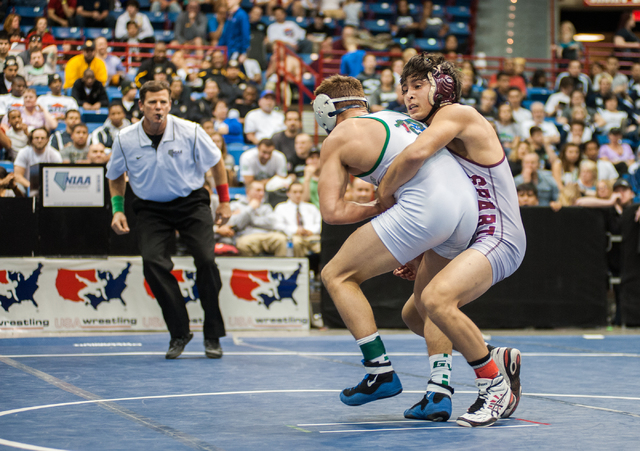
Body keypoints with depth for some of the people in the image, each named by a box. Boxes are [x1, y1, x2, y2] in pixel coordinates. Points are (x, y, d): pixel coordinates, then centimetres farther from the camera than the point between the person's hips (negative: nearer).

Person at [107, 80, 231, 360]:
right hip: (150, 208, 1)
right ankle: (179, 333, -10)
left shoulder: (190, 132, -14)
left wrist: (224, 202, 6)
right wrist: (118, 210, 1)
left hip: (191, 202, -1)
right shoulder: (126, 140, -9)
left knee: (206, 260, -18)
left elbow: (216, 163, 4)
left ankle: (212, 336, -2)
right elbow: (115, 176, 11)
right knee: (153, 262, -22)